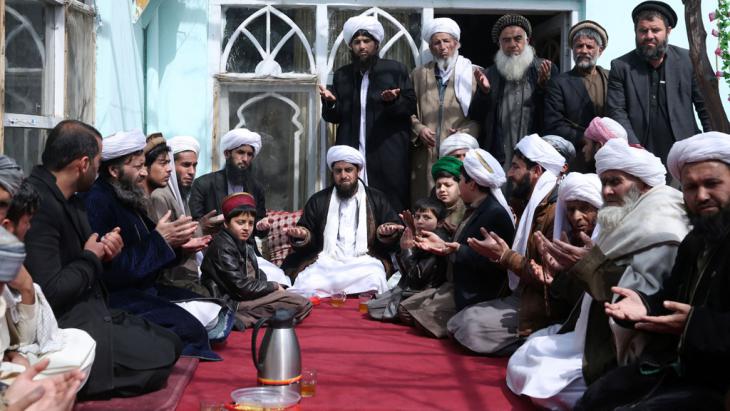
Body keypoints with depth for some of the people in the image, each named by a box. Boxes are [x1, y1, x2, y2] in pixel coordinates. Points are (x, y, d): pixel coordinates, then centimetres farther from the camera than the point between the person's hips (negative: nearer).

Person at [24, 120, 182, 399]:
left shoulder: (69, 199, 9)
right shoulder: (38, 205, -23)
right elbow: (49, 293, -26)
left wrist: (103, 251, -1)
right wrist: (91, 258, -10)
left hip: (88, 310, 10)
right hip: (62, 324, -10)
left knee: (171, 343, 4)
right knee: (160, 357, -12)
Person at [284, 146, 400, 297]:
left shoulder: (377, 199, 16)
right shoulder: (318, 200, 19)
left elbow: (394, 238, 13)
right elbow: (309, 238, 18)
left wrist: (386, 233, -10)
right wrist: (302, 235, -5)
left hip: (364, 263, -1)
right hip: (325, 263, 1)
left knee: (372, 284, -35)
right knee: (305, 287, -29)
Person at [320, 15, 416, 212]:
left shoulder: (396, 70, 5)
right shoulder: (341, 75, 14)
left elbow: (411, 106, 2)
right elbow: (334, 117, 13)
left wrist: (393, 100, -17)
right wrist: (330, 101, -7)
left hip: (388, 155, -2)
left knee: (391, 209, -4)